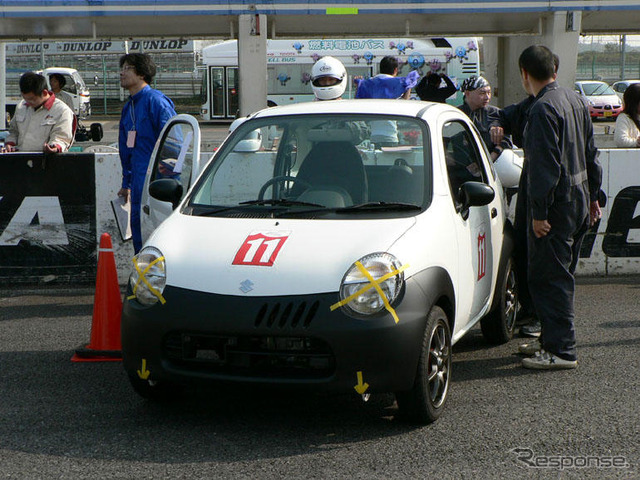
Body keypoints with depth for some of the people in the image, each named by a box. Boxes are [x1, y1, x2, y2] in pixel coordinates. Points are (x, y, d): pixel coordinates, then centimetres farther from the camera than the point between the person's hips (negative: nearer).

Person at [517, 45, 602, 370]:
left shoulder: (543, 109, -18)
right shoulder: (575, 100, 12)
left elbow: (545, 165, -22)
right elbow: (590, 153, 18)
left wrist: (539, 212, -20)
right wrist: (593, 195, 24)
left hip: (557, 205, -10)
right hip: (579, 201, 10)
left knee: (548, 278, -5)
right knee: (561, 275, 17)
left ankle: (560, 350, -4)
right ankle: (554, 340, 25)